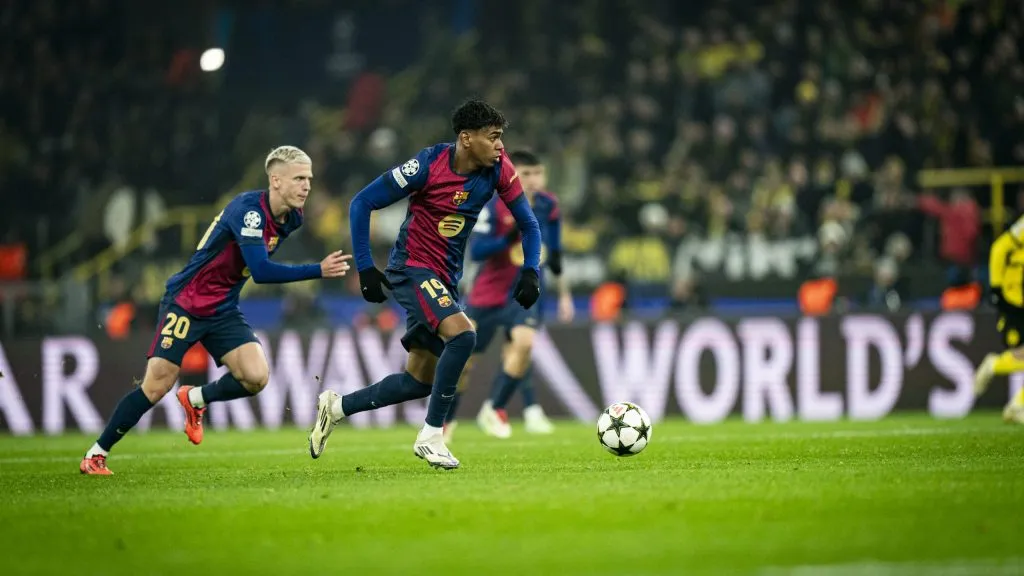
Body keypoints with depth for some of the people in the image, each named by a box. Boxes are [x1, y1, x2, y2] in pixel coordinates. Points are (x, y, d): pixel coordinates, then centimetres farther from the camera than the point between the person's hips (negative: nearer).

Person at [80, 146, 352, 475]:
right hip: (186, 303, -7)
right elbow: (261, 272, -34)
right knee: (157, 386, -8)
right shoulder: (248, 209, -25)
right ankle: (96, 454, 7)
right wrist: (319, 271, -35)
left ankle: (196, 399, 15)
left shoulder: (291, 219, 0)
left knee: (256, 377, -13)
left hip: (223, 311, 7)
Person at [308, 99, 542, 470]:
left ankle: (336, 408, 27)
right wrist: (365, 267, -16)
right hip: (412, 269, -7)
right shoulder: (428, 165, -20)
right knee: (462, 335, -30)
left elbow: (527, 223, 4)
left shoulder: (498, 168, -7)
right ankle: (431, 437, -20)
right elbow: (361, 203, -13)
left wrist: (531, 272, -11)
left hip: (445, 280, 7)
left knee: (421, 381, 8)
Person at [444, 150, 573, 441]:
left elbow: (555, 254, 12)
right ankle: (445, 419, 34)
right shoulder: (493, 208, -15)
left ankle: (494, 409, -10)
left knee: (523, 342, -27)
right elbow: (475, 250, -23)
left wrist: (564, 293, 15)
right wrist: (510, 237, -36)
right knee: (466, 360, 8)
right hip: (488, 294, -2)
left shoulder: (548, 206, -2)